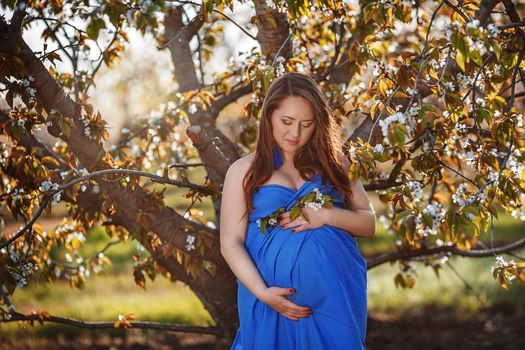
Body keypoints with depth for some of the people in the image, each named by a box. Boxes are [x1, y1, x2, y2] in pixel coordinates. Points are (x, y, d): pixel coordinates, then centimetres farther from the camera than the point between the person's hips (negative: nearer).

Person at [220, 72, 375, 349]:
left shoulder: (331, 162, 10)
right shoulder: (244, 171, 3)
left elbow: (369, 223, 9)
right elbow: (231, 243, -2)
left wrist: (327, 216, -10)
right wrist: (262, 292, -16)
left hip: (337, 293, 2)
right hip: (278, 298, -2)